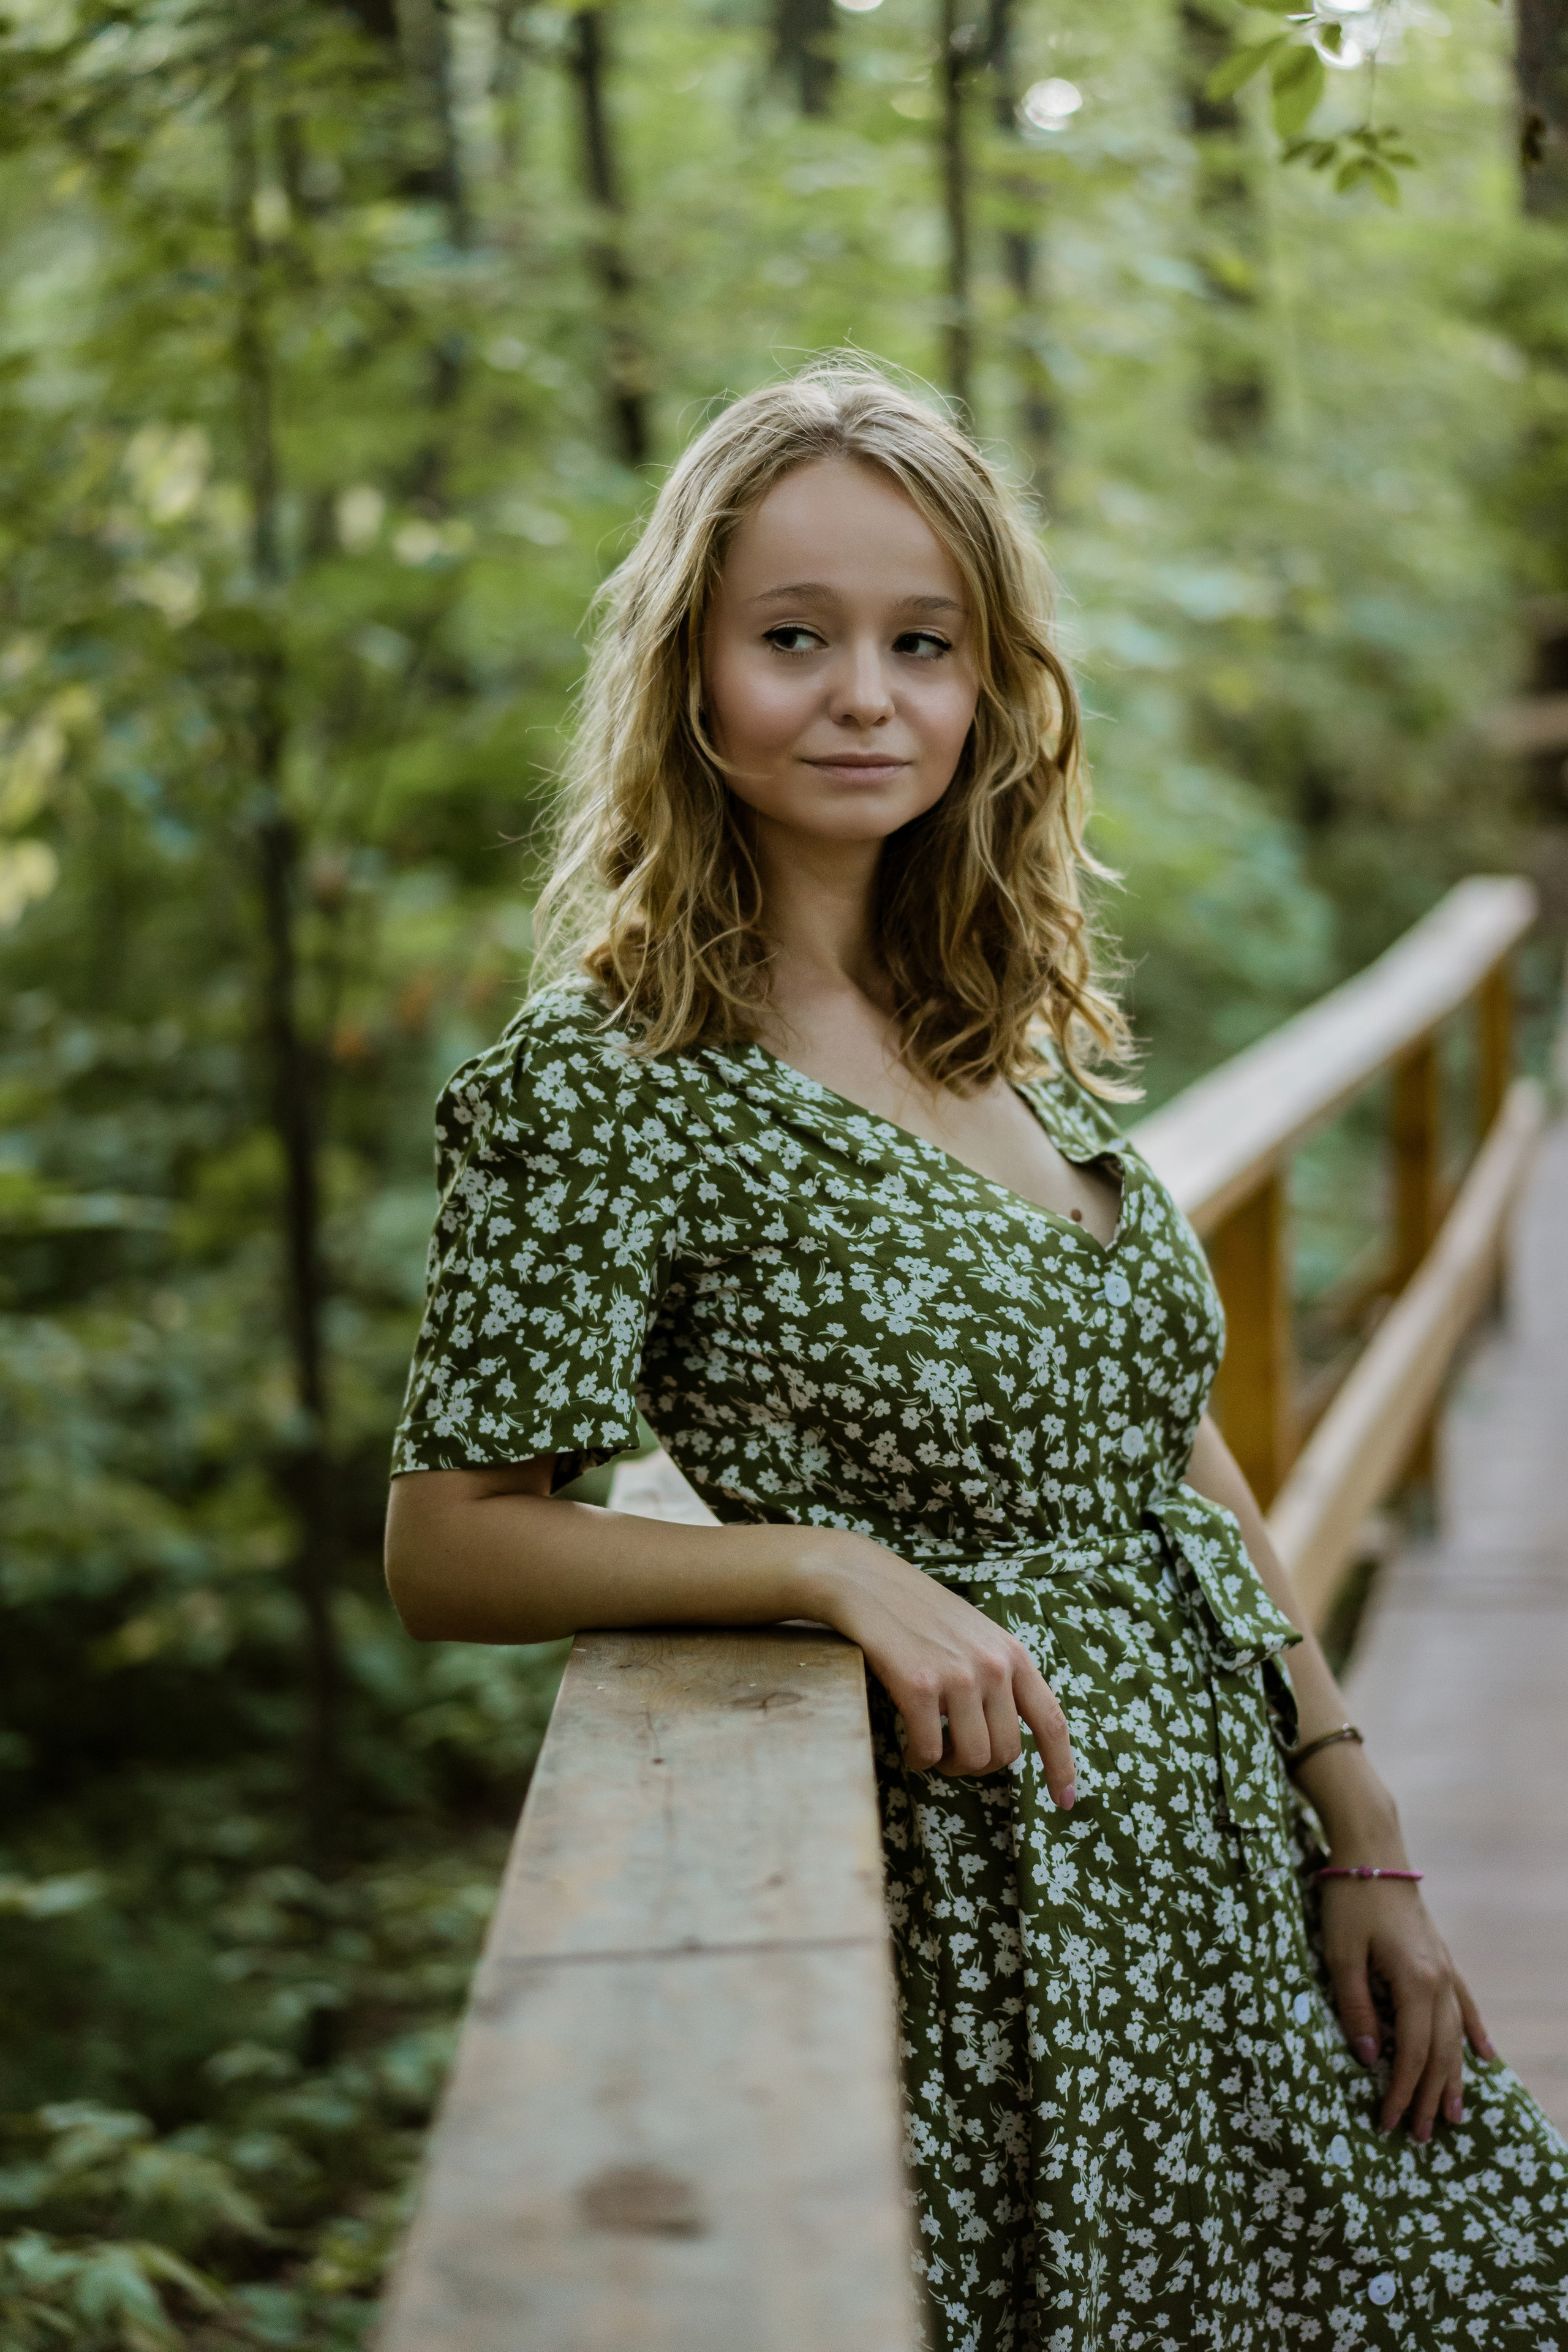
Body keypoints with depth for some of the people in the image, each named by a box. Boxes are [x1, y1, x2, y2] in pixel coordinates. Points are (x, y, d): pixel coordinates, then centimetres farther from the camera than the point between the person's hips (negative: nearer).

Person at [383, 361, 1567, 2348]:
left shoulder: (1024, 1029, 7)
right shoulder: (592, 1084, -12)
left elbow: (1183, 1456, 10)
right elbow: (447, 1552, -11)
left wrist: (1364, 1845, 6)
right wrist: (829, 1564, -23)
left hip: (1240, 1876, 7)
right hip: (981, 1907, -6)